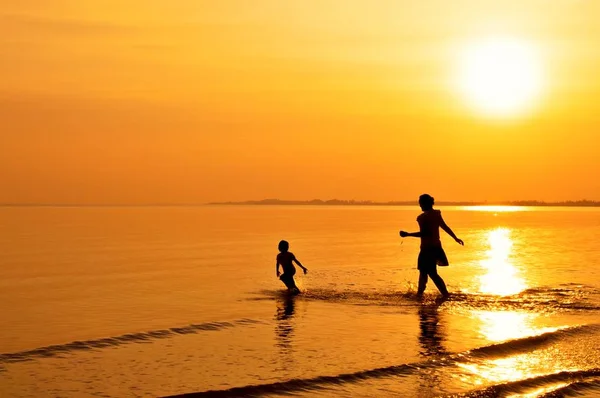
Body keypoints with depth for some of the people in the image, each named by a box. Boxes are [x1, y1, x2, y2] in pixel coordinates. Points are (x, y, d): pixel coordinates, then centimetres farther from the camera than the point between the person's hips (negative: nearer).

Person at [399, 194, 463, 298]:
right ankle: (420, 292, 28)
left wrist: (407, 234, -17)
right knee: (423, 270, 21)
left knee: (432, 273, -3)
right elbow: (445, 228, 13)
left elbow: (423, 233, -22)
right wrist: (456, 238, 25)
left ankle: (445, 293, -6)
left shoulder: (422, 217, -16)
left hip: (427, 247, -8)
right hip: (436, 246, 8)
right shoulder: (437, 214, 6)